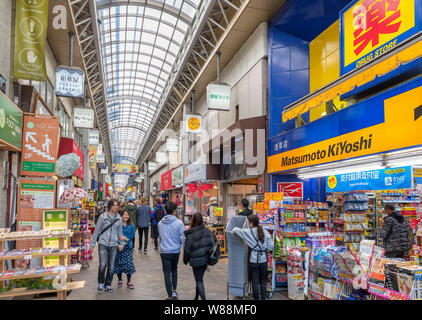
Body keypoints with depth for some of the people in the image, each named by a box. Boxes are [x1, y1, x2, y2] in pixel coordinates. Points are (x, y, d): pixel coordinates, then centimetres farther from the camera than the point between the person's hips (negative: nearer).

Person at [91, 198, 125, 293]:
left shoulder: (119, 218, 6)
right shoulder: (103, 217, -3)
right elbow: (97, 230, 2)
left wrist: (121, 244, 11)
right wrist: (93, 243, 2)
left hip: (113, 245, 3)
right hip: (103, 244, -3)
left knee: (111, 266, 5)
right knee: (103, 265, -10)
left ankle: (108, 285, 22)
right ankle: (100, 284, 14)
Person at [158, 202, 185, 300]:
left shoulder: (160, 223, -1)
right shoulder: (179, 223, -12)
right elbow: (182, 238, -11)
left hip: (164, 251, 1)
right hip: (175, 251, 0)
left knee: (167, 273, 7)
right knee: (174, 270, 23)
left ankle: (170, 295, 12)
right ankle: (174, 291, 16)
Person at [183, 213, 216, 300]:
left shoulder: (191, 234, -18)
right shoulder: (207, 231, -5)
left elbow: (187, 250, -11)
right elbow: (214, 240, 7)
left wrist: (185, 260, 5)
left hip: (196, 261, -5)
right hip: (206, 259, 5)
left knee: (199, 281, 7)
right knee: (200, 279, 21)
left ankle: (203, 298, 1)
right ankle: (196, 297, 35)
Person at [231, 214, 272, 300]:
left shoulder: (248, 232, -9)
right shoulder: (265, 232, -1)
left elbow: (235, 230, -3)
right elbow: (270, 246, 0)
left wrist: (234, 230, 19)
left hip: (254, 260, -3)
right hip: (264, 260, 3)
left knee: (255, 282, 9)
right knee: (263, 281, 16)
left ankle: (256, 298, 18)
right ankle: (263, 298, 25)